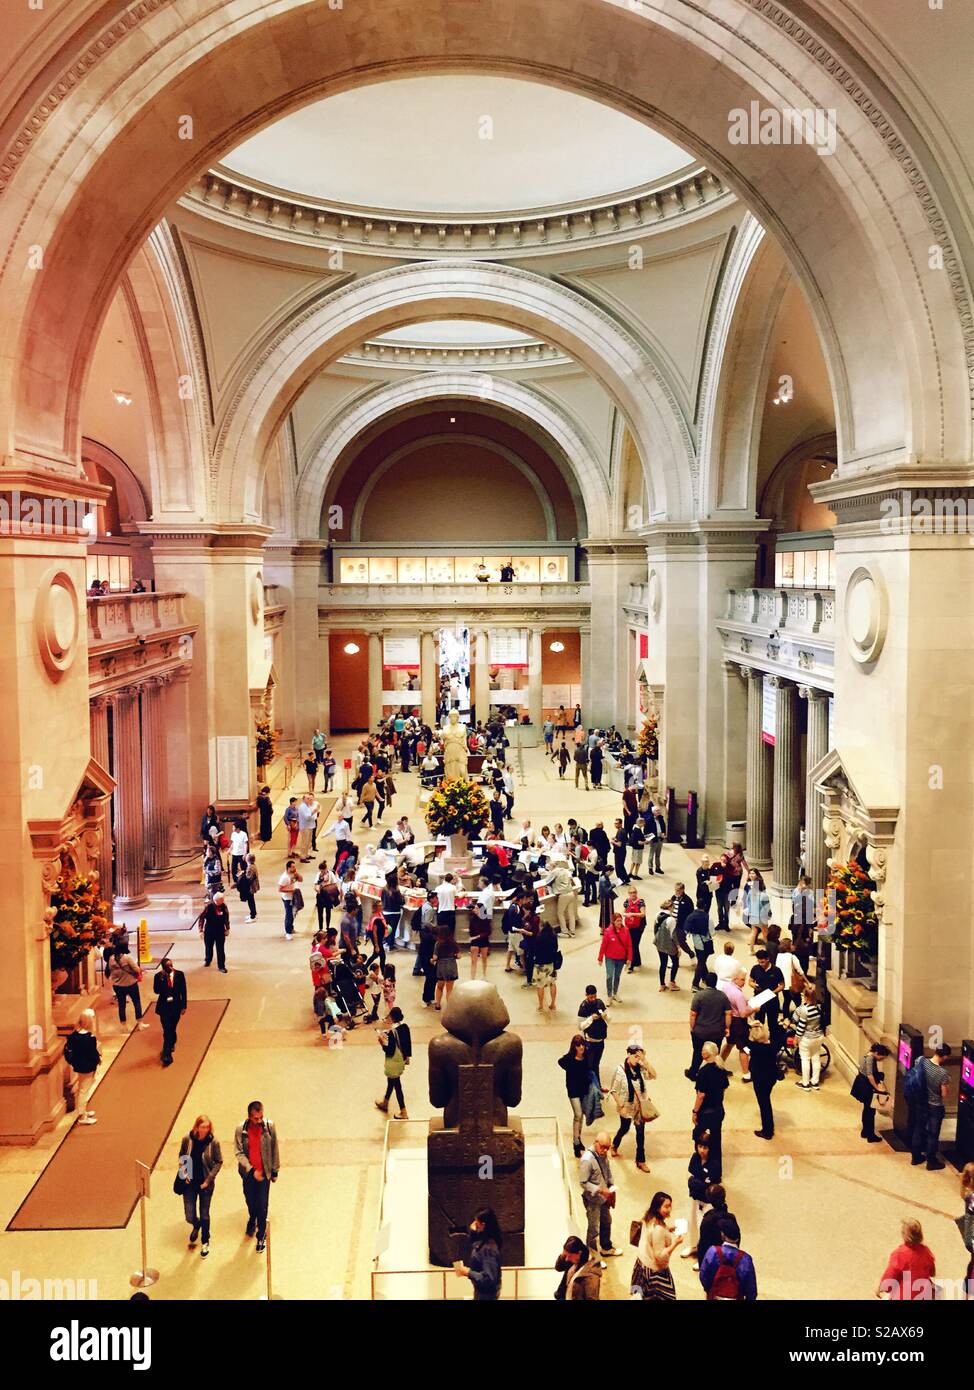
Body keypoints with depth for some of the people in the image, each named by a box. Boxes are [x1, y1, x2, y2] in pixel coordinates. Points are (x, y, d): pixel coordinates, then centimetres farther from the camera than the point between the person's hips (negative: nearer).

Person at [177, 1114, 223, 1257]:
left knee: (204, 1215, 10)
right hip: (189, 1183, 1)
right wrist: (183, 1171, -7)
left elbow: (219, 1162, -5)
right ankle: (196, 1226, 42)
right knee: (190, 1216, 3)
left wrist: (209, 1179, -11)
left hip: (206, 1183, -1)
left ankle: (205, 1242, 35)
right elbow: (181, 1157, 6)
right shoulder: (187, 1139, -11)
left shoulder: (213, 1142, -16)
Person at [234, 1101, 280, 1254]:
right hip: (248, 1173, 1)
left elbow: (274, 1150, -4)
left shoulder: (269, 1126, -15)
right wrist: (252, 1170, -22)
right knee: (250, 1201, 20)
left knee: (262, 1205, 1)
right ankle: (252, 1220, 51)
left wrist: (275, 1171, 2)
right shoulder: (241, 1129, -15)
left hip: (264, 1172, -1)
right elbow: (239, 1152, -13)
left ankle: (261, 1235, 21)